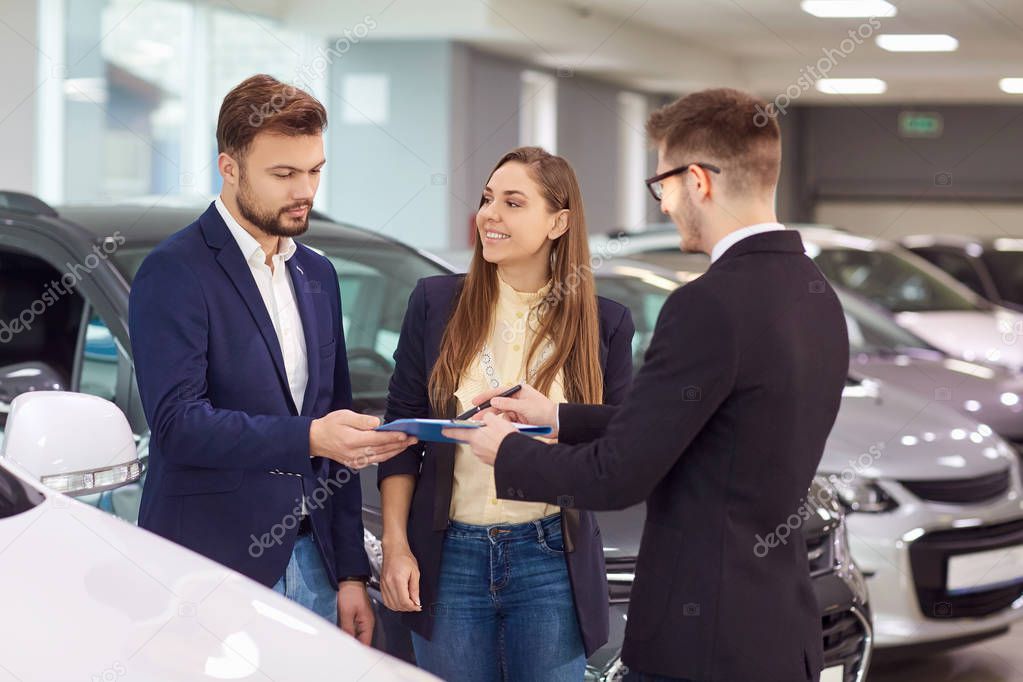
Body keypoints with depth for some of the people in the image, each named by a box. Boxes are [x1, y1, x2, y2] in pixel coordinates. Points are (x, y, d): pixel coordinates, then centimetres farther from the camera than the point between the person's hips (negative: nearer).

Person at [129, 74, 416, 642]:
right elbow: (177, 422, -18)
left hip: (310, 564, 6)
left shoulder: (317, 275, 14)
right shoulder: (174, 272, -9)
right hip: (213, 569, -6)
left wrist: (349, 572, 13)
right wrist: (308, 438, -28)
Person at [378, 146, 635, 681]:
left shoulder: (604, 323, 0)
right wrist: (395, 545, -2)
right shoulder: (436, 302, 2)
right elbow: (401, 428, 5)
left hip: (550, 562, -1)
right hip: (448, 558, 1)